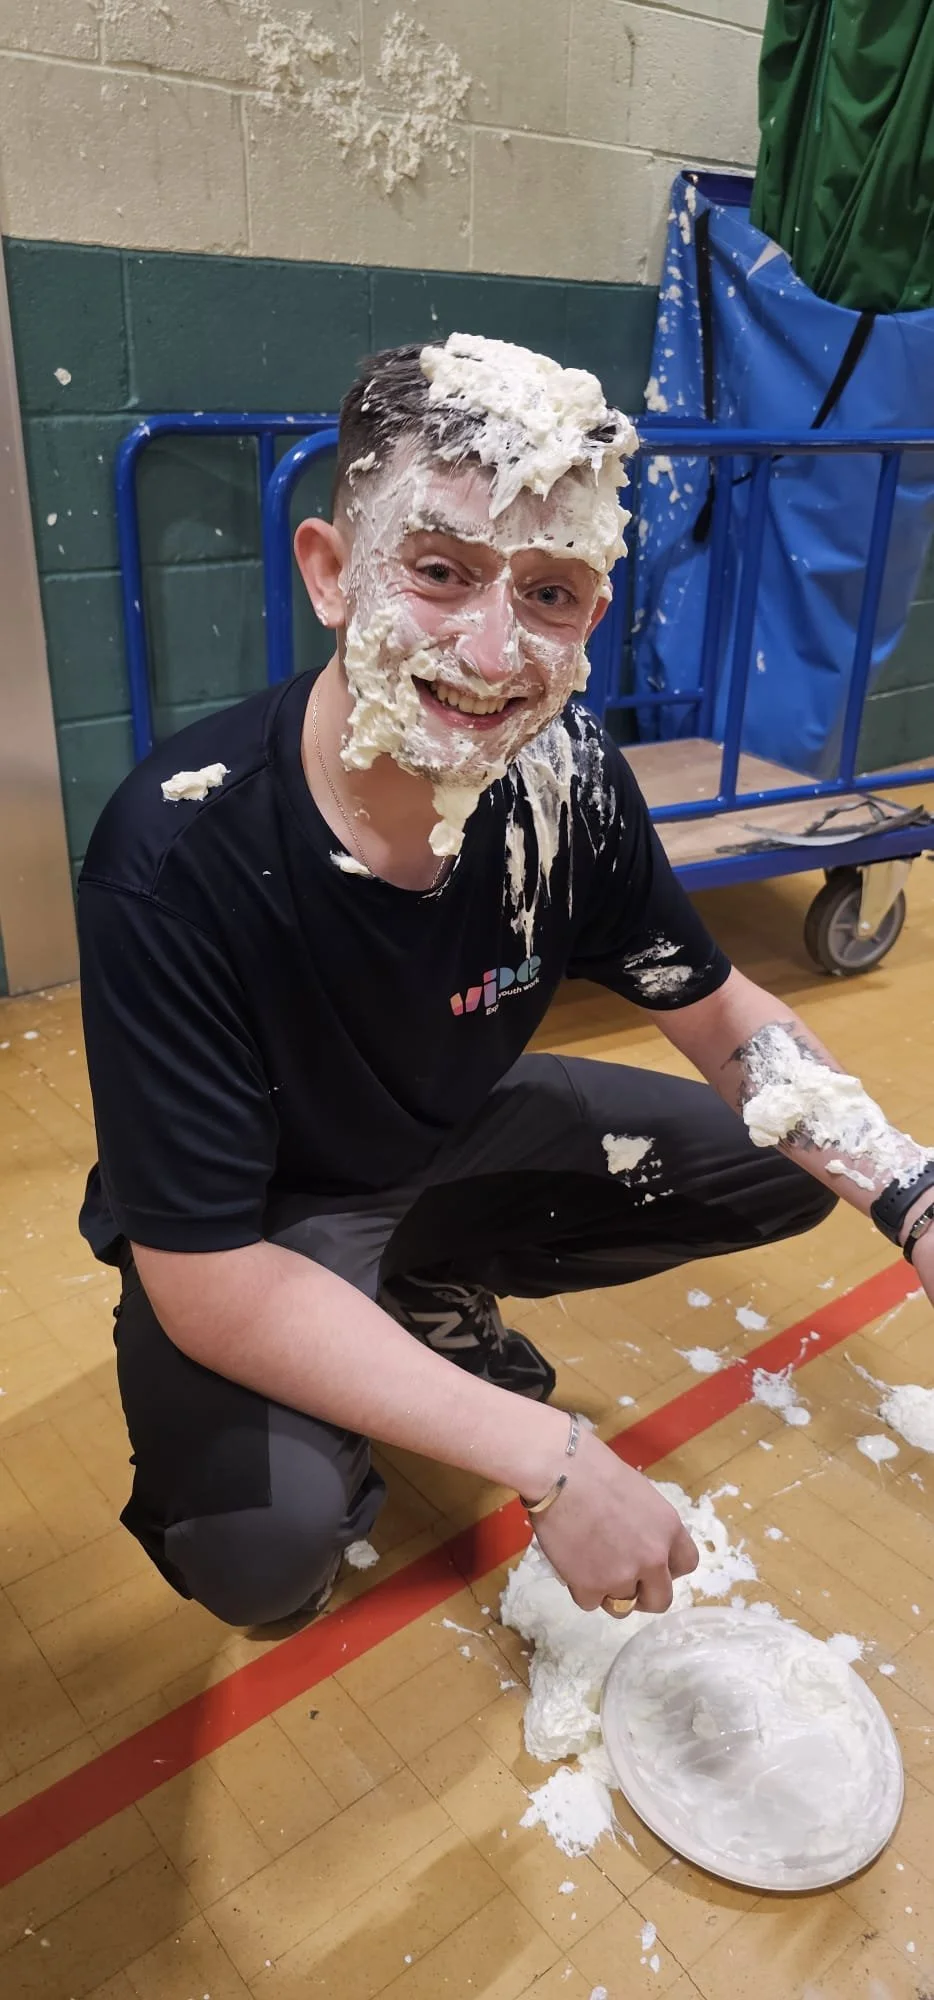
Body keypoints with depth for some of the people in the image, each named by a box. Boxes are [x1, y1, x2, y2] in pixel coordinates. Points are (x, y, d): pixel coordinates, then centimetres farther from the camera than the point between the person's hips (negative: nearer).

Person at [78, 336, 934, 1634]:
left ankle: (441, 1297, 15)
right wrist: (550, 1463, -31)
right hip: (259, 1226, -5)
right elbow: (209, 1285, -30)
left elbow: (723, 1017, -5)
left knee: (789, 1169, 1)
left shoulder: (568, 780, -20)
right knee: (263, 1544, -31)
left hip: (461, 1138, 6)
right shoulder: (180, 857, -34)